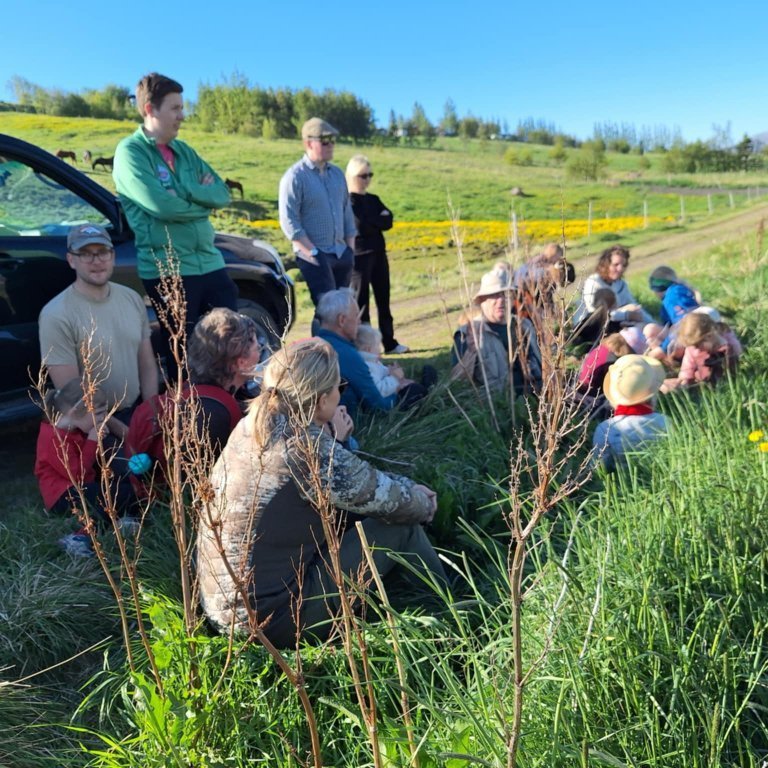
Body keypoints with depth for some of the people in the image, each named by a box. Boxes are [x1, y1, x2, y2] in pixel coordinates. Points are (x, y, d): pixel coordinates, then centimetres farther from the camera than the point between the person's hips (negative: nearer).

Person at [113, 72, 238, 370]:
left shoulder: (185, 151, 14)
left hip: (211, 264, 6)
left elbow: (222, 194, 6)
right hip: (167, 271, -6)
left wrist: (185, 190, -11)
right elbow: (162, 205, -19)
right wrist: (202, 199, -3)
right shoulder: (130, 152, -6)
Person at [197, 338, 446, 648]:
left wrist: (407, 487, 13)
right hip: (269, 620, -8)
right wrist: (425, 502, 11)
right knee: (401, 527, -3)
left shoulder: (252, 425, 1)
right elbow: (395, 503, -11)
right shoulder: (311, 452, -25)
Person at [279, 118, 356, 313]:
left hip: (341, 254, 7)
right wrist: (313, 253, -16)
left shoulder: (337, 173, 12)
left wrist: (350, 249, 10)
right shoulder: (294, 176, -9)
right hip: (315, 257, -6)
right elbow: (289, 222, -14)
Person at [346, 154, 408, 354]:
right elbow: (361, 226, -19)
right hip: (359, 256, -7)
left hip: (378, 253, 8)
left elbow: (388, 221, 3)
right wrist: (379, 219, -5)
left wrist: (370, 221, -11)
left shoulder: (373, 200, 16)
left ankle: (390, 342, 20)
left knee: (383, 299, 11)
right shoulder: (347, 201, -7)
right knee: (361, 301, -1)